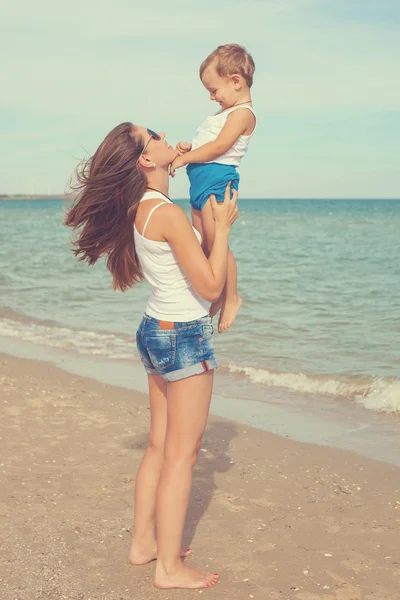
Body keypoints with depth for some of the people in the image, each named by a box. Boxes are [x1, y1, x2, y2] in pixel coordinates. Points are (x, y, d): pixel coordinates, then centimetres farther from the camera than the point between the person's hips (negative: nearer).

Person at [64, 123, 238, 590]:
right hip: (185, 337, -9)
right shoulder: (168, 213, -22)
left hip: (155, 329, 9)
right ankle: (169, 567, 7)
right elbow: (210, 286, -21)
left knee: (159, 446, 17)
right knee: (182, 452, -1)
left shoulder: (137, 209, 4)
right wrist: (222, 226, -12)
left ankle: (143, 543, 27)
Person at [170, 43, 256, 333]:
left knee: (215, 243, -11)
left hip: (217, 178, -10)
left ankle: (232, 297, 2)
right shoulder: (227, 112, 24)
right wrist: (190, 148, 6)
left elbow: (219, 146, -18)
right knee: (203, 246, 9)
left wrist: (184, 158, -13)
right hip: (201, 181, 10)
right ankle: (219, 296, 16)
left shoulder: (243, 113, -9)